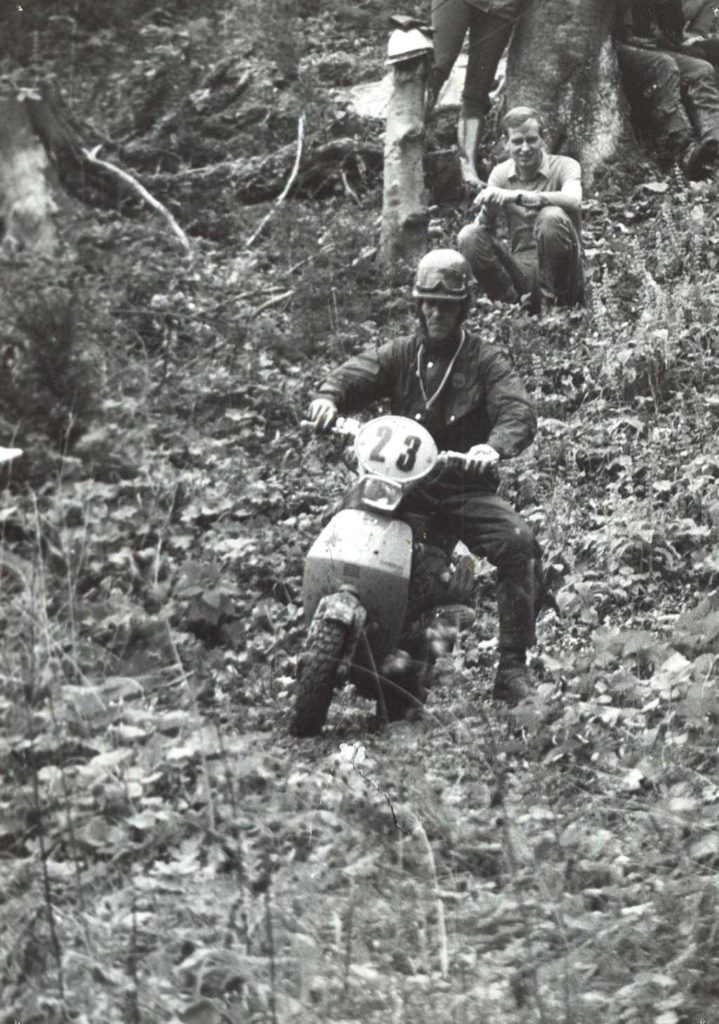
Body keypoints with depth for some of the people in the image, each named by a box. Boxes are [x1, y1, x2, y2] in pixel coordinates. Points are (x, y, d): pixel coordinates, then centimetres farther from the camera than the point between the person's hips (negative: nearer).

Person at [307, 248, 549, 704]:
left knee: (518, 542, -27)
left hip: (465, 488, -2)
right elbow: (355, 374, -3)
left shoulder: (486, 360, 5)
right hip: (401, 483, 2)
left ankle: (512, 667, -21)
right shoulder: (400, 354, 13)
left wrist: (495, 446, -33)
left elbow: (519, 412, -10)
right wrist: (328, 397, -28)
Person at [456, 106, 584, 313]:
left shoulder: (564, 166, -5)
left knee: (552, 216, -32)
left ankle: (552, 298, -16)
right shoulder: (501, 173, 7)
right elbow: (484, 227, -1)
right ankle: (515, 299, -16)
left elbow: (573, 201, -29)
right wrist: (489, 207, -26)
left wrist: (516, 196, -37)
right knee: (468, 236, -17)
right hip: (520, 268, 3)